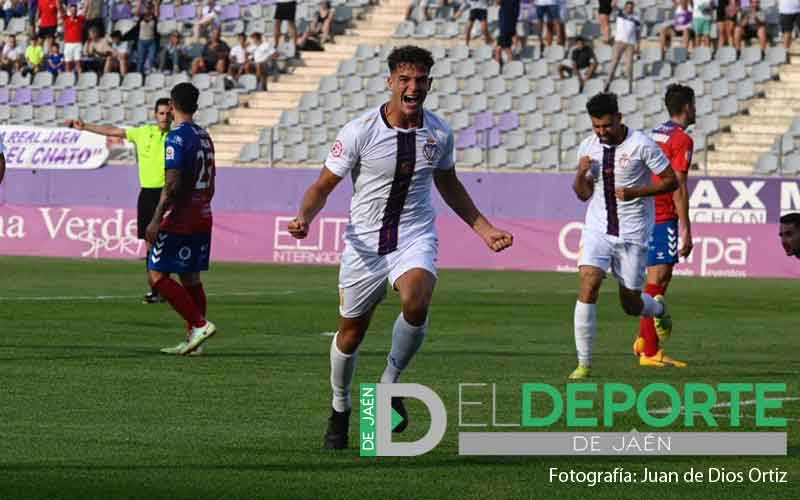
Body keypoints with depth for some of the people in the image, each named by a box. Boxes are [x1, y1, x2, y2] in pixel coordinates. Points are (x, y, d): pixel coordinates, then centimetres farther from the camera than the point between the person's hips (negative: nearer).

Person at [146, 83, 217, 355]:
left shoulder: (177, 137, -13)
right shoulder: (205, 137, 13)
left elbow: (172, 183, -20)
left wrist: (156, 219, -18)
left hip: (179, 218, -8)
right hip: (202, 218, 8)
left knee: (158, 276, -7)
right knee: (190, 277, 10)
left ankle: (199, 324, -15)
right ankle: (193, 339, 6)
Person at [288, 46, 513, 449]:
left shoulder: (439, 133, -1)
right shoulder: (360, 131, -12)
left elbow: (448, 185, 18)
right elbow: (324, 185, -4)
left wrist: (485, 229, 17)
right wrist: (304, 218, -24)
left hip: (415, 238, 1)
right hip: (365, 242, -1)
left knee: (416, 302, -30)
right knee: (350, 333, 8)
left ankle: (389, 385, -7)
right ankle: (340, 410, 35)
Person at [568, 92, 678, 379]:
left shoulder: (641, 145, -11)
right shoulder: (588, 147, 3)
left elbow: (671, 182, -6)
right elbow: (584, 194, 11)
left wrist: (636, 192, -20)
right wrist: (581, 174, -11)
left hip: (633, 234, -3)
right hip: (597, 229, 3)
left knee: (631, 304, 6)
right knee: (588, 287, -18)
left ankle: (659, 309, 44)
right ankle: (584, 363, -13)